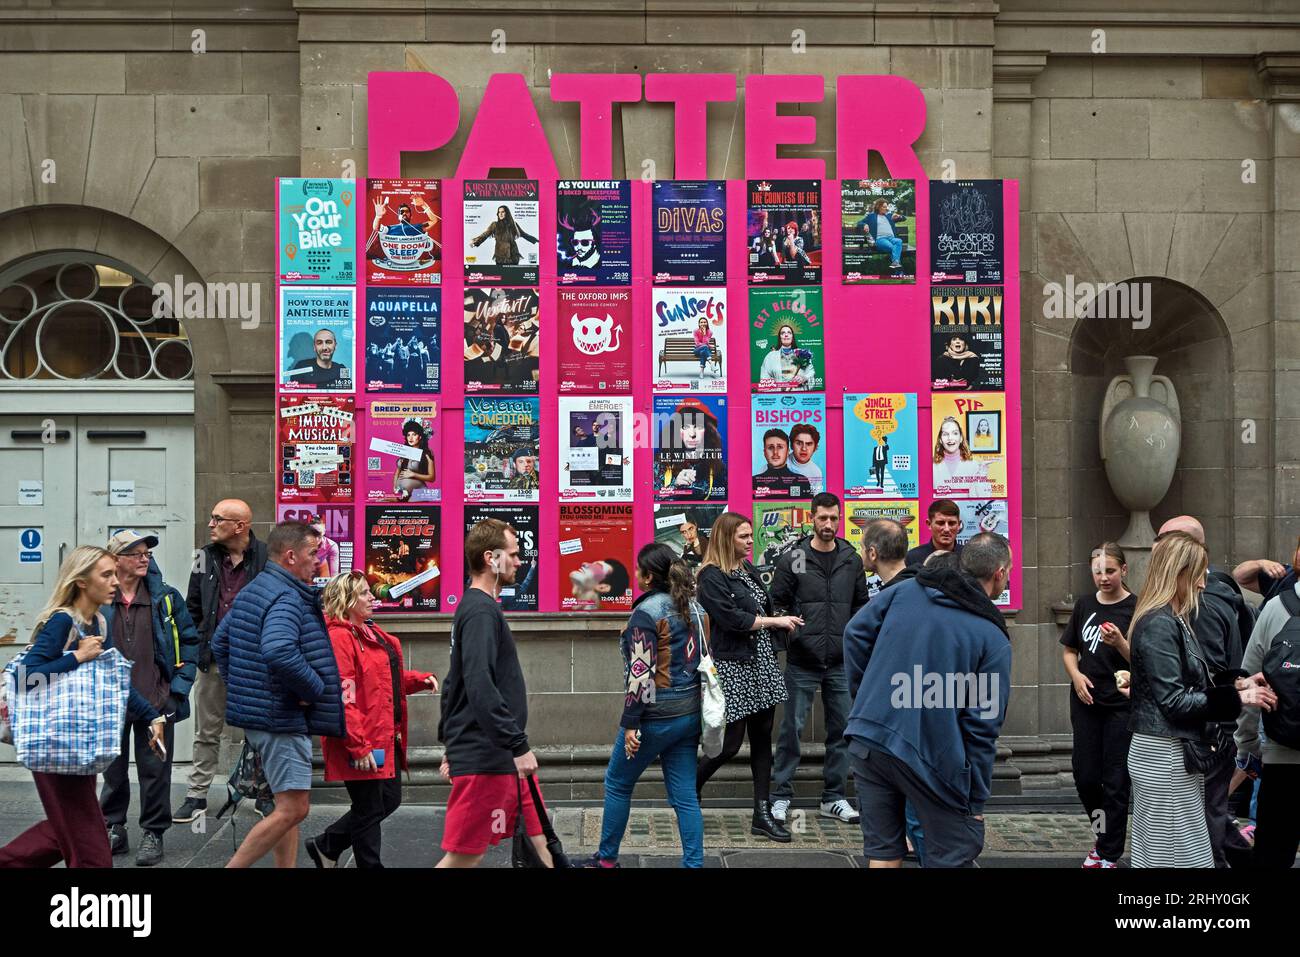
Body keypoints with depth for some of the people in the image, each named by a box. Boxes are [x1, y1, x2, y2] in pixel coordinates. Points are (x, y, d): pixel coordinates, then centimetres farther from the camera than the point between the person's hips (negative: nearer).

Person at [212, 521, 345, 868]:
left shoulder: (250, 591, 15)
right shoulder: (287, 597, -18)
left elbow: (220, 644, 24)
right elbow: (279, 652, -35)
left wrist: (243, 688, 22)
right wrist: (313, 688, -21)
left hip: (256, 710, 11)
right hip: (281, 717, -11)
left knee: (288, 805, 16)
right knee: (292, 809, -7)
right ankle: (233, 867, -2)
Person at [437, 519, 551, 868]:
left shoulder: (474, 607, 16)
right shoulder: (481, 611, -16)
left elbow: (455, 683, 23)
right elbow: (480, 688, -26)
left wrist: (450, 741, 27)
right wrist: (519, 746, -24)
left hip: (500, 757, 10)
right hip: (485, 759, -10)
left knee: (541, 843, 10)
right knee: (465, 856, -2)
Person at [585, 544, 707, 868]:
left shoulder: (647, 612, -16)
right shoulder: (696, 607, 8)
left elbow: (642, 673, -20)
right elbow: (703, 658, 13)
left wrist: (631, 723, -16)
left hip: (656, 716, -7)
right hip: (690, 712, 7)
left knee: (617, 783, 12)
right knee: (685, 794, 9)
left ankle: (607, 858, 23)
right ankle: (694, 863, 9)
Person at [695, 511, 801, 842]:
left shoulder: (749, 570, 14)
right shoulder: (712, 576, -11)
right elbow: (731, 618, -19)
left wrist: (783, 619, -4)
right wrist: (775, 621, -13)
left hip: (762, 662, 8)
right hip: (733, 665, -8)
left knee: (762, 738, 7)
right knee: (730, 743, -4)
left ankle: (762, 814, 12)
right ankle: (689, 789, 21)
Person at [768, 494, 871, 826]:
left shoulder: (852, 560, 7)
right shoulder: (792, 559, -3)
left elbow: (861, 606, 14)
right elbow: (776, 604, 0)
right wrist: (788, 632, -10)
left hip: (841, 662, 3)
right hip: (801, 661, -3)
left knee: (841, 729, 8)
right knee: (792, 728, 1)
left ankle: (834, 797, 19)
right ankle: (781, 795, 12)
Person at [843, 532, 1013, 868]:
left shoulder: (906, 589, 5)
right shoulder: (993, 639, -5)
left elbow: (855, 633, 8)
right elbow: (983, 727, -6)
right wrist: (976, 801, 1)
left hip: (866, 739, 5)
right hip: (930, 758, -5)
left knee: (883, 849, 15)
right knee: (956, 852, 9)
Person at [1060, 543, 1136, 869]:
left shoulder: (1136, 608, -8)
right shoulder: (1085, 605, 6)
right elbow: (1069, 650, 14)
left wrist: (1120, 643, -27)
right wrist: (1076, 675, -5)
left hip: (1122, 706, -4)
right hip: (1086, 702, 4)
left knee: (1115, 781, 1)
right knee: (1085, 775, 7)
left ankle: (1109, 854, 12)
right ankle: (1104, 834, 31)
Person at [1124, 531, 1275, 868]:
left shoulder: (1173, 620, 13)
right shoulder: (1159, 625, -18)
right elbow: (1175, 701, -20)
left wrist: (1237, 683, 3)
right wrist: (1237, 698, -17)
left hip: (1174, 752, 10)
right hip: (1165, 756, -10)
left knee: (1157, 853, 14)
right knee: (1182, 856, -3)